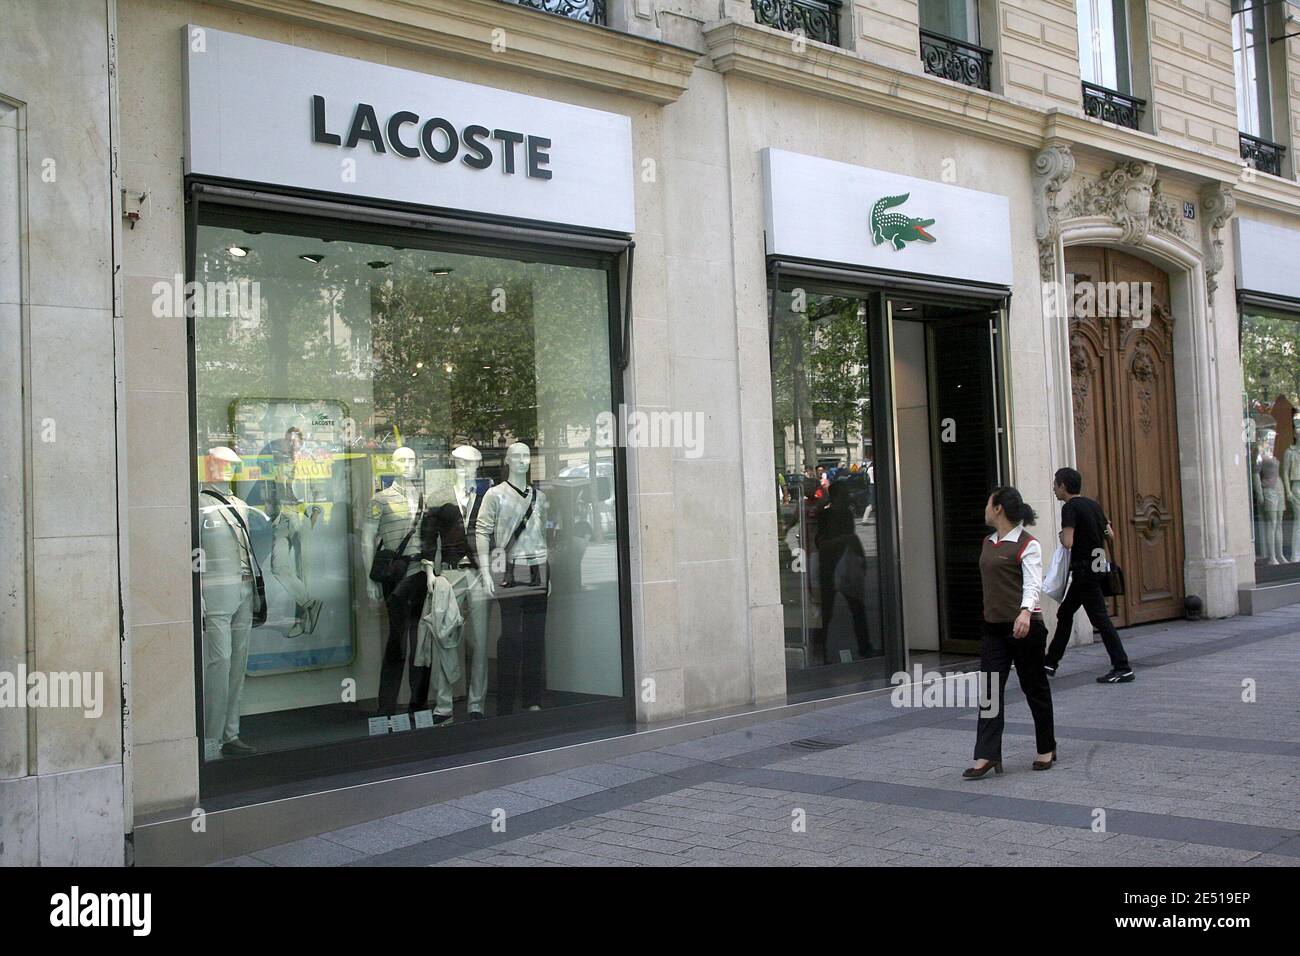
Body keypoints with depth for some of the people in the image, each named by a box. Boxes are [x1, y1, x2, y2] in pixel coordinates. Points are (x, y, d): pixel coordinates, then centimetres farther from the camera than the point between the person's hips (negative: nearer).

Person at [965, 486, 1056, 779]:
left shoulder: (1027, 544, -11)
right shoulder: (989, 543, 13)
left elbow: (1032, 584, -21)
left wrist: (1025, 613, -37)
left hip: (1024, 626, -7)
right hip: (994, 627, 7)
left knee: (1034, 687, 7)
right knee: (989, 691, -2)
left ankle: (1047, 750, 22)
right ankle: (987, 755, -5)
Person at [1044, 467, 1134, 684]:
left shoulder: (1070, 507, -15)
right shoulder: (1093, 505, 11)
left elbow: (1068, 542, -24)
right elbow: (1111, 535, 16)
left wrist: (1062, 536, -4)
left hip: (1084, 569, -9)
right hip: (1096, 566, 9)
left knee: (1100, 618, -6)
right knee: (1065, 613, 17)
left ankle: (1122, 668, -5)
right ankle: (1051, 662, 24)